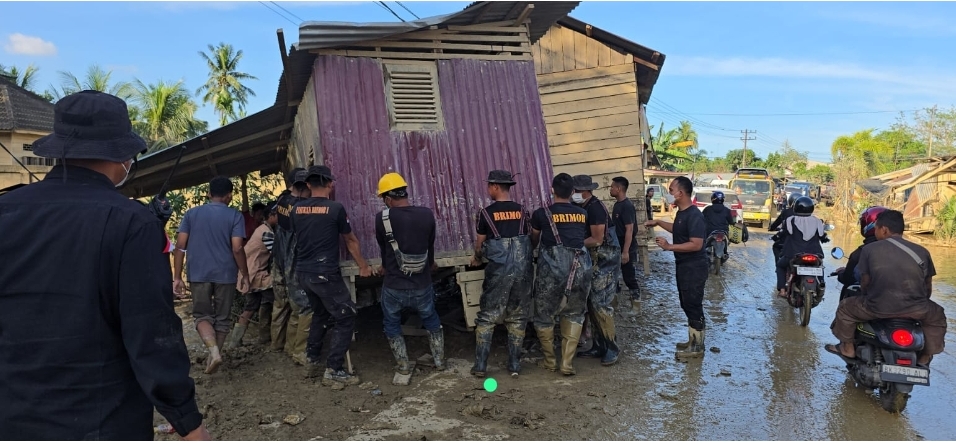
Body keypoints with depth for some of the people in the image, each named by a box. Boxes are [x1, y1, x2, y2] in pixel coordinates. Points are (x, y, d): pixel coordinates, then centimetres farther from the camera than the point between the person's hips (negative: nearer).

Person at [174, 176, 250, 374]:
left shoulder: (191, 213, 4)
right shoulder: (234, 216, -4)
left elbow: (180, 246, 0)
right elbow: (237, 249, -11)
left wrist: (177, 277, 4)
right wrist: (245, 275, -1)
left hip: (199, 274, 1)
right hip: (225, 275, -1)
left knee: (203, 315, 11)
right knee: (222, 318, 13)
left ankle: (213, 351, -10)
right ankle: (215, 353, 19)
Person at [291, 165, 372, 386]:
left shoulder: (296, 209, 5)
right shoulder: (336, 208, -9)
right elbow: (351, 241, 3)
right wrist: (363, 266, 16)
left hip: (303, 273, 7)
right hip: (326, 274, -7)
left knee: (321, 314, 25)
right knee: (345, 318, 4)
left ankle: (311, 362, 29)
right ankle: (333, 370, 3)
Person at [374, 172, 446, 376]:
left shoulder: (382, 218, -13)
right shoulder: (427, 214, -7)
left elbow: (383, 248, 5)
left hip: (394, 287, -2)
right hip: (422, 285, 2)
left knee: (392, 325, 25)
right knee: (432, 321, 28)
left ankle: (403, 366, 28)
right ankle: (440, 361, 34)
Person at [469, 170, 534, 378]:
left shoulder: (486, 213, -2)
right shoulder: (522, 211, 6)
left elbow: (480, 244, 8)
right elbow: (529, 238, 14)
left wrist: (477, 259, 30)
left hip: (499, 271, -3)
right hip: (523, 270, 3)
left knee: (487, 317, 8)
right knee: (517, 318, 11)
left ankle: (480, 366, 10)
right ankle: (514, 365, 16)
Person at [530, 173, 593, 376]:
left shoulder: (541, 214, 4)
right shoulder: (583, 214, 10)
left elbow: (533, 242, 18)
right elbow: (593, 241, 17)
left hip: (552, 267, -3)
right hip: (579, 266, 3)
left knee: (544, 314, 14)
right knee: (574, 314, 17)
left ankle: (550, 361, 25)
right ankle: (567, 363, 13)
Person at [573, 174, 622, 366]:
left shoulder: (595, 208, -17)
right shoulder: (584, 208, 10)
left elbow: (597, 240, -20)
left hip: (605, 262, -9)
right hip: (592, 261, 9)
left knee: (601, 305, -9)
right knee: (591, 304, 10)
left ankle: (612, 348, 2)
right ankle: (598, 346, 19)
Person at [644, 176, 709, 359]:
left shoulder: (694, 215, -22)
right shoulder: (681, 212, 9)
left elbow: (696, 244, -28)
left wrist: (669, 246, -26)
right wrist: (659, 223, 24)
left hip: (694, 268, -10)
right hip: (684, 266, 10)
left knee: (694, 306, -1)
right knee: (687, 305, 17)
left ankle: (697, 347, 10)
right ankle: (693, 341, 29)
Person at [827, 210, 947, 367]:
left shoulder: (869, 249, -1)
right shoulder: (922, 251, 6)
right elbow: (928, 287, 14)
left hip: (878, 308, -2)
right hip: (915, 309, 2)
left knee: (846, 307, 25)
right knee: (937, 316, 35)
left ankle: (847, 348, 34)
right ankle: (925, 357, 36)